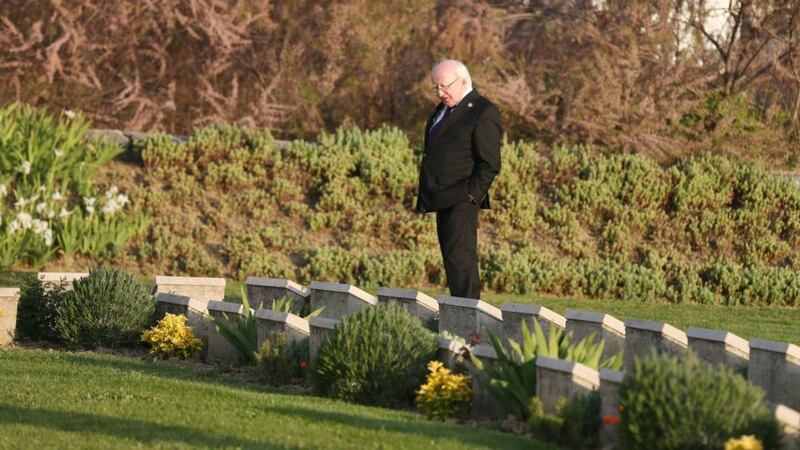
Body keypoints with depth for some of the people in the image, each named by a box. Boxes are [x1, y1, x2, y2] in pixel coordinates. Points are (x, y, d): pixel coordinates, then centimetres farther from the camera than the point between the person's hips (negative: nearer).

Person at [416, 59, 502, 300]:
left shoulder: (483, 112, -10)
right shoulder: (443, 108, 18)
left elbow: (490, 164, -13)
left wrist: (470, 196, -17)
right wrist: (426, 197, 16)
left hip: (461, 201, -9)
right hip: (443, 199, 9)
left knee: (460, 257, -13)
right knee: (451, 259, 9)